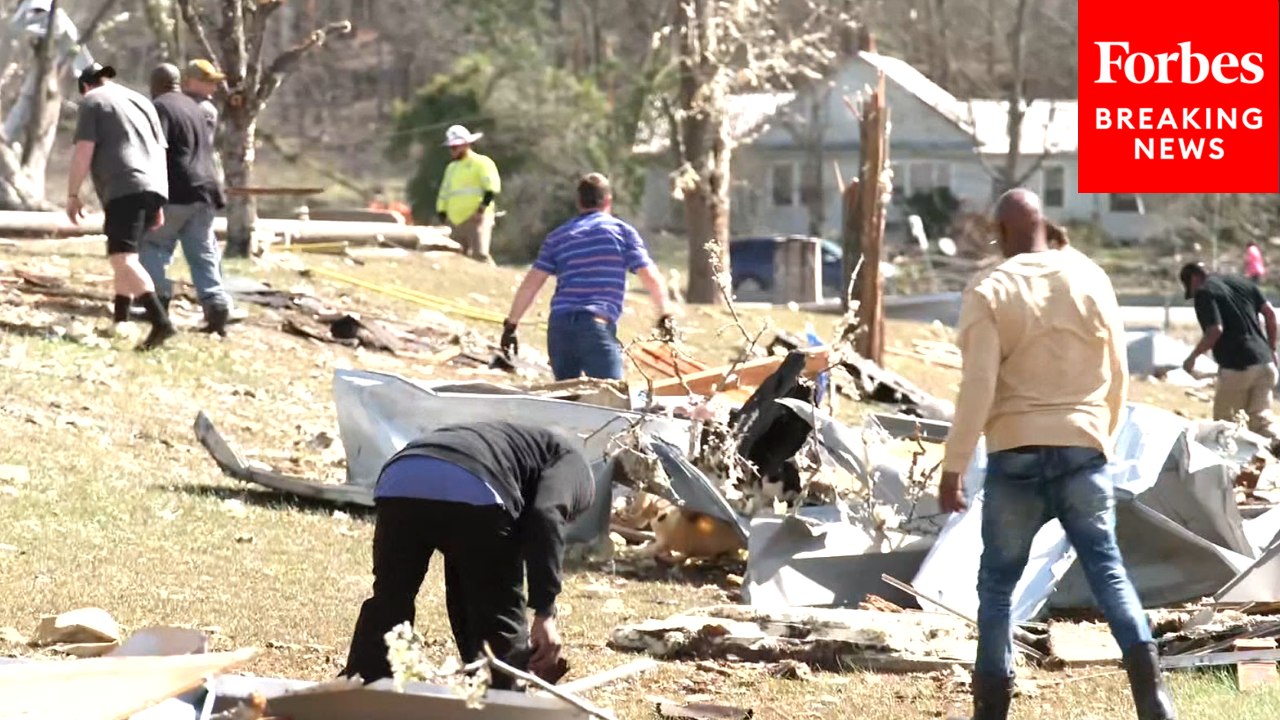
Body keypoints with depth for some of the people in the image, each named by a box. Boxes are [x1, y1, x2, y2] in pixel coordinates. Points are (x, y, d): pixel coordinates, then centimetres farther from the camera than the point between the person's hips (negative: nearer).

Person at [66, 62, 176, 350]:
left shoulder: (92, 101, 7)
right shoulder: (141, 102, 28)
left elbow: (84, 150, -3)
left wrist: (72, 194, 0)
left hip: (125, 188, -8)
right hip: (154, 187, 8)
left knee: (123, 258, -17)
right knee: (124, 255, 22)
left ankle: (161, 322, -32)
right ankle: (120, 320, 21)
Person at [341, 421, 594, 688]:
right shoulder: (570, 462, 27)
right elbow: (545, 517, 1)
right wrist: (546, 613, -1)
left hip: (397, 484, 6)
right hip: (473, 493, -6)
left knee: (387, 605, 21)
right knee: (502, 624, 12)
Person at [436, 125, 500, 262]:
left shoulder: (481, 163, -1)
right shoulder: (452, 168, 23)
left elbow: (492, 186, -12)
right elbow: (444, 194, 26)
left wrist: (482, 208, -20)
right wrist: (442, 214, 18)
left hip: (475, 219, -8)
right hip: (456, 222, 8)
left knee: (480, 255, -21)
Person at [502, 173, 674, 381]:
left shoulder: (557, 237, 17)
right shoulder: (622, 231, 8)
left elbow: (530, 284, 10)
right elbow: (650, 277, 4)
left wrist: (511, 324, 13)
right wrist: (664, 316, 15)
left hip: (559, 325, 4)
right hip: (596, 325, -4)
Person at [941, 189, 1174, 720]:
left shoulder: (990, 292, -6)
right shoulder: (1091, 279, 5)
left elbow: (978, 388, -12)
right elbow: (1117, 375, 11)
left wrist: (953, 467, -7)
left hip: (1017, 453, -2)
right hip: (1083, 449, 3)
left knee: (997, 581, 8)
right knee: (1107, 567, 4)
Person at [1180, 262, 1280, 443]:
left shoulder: (1204, 293, -5)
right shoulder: (1242, 283, 16)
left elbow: (1215, 330, -16)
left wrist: (1192, 357, -4)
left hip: (1236, 367, -6)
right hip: (1264, 362, 6)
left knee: (1225, 421, 9)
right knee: (1261, 418, 9)